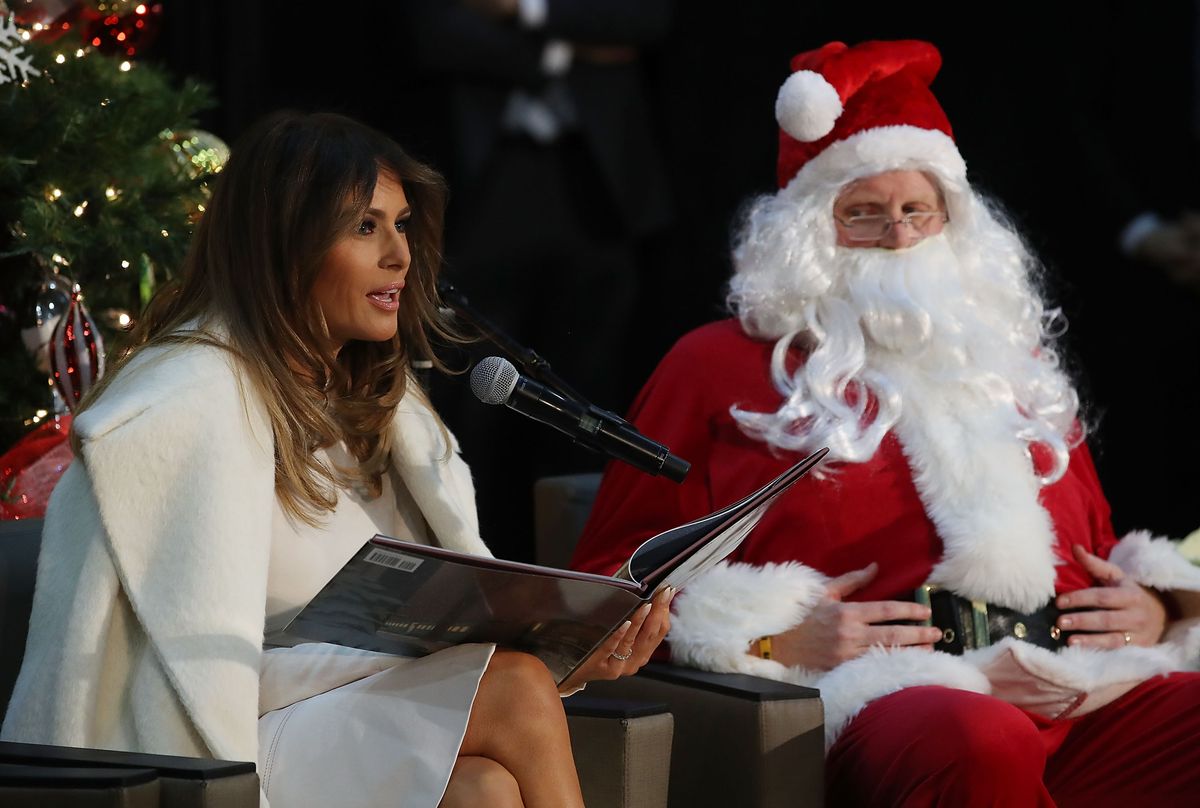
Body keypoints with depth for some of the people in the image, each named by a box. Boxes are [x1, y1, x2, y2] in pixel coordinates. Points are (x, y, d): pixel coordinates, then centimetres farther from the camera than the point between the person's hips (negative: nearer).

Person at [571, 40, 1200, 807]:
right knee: (979, 744, -43)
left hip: (1090, 687, 5)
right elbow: (614, 579, 10)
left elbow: (1101, 549, 37)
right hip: (889, 691, -5)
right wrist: (774, 639, -6)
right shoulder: (718, 367, 16)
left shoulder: (1013, 361, 31)